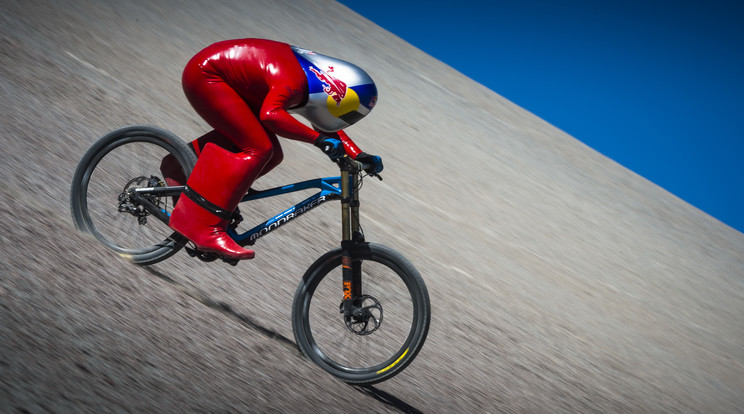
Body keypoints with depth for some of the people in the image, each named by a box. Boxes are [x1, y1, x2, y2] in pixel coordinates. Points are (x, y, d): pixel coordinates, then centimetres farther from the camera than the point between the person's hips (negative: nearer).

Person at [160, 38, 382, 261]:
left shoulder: (320, 79, -3)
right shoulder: (292, 81, -31)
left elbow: (327, 128, 9)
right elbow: (270, 114, -48)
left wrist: (358, 155, -2)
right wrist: (318, 139, -46)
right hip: (205, 74, -9)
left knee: (271, 155, 3)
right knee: (257, 150, -20)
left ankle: (182, 166, 17)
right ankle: (207, 231, -23)